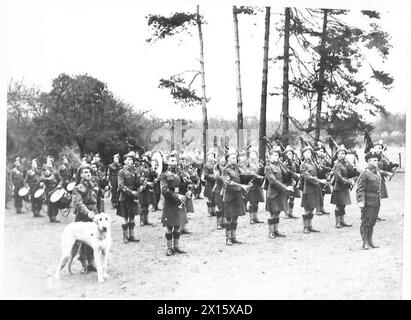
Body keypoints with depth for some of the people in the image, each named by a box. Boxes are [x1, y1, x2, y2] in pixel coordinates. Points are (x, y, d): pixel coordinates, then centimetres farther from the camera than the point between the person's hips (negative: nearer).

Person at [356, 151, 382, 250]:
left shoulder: (377, 173, 13)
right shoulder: (365, 174, -12)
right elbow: (360, 189, -15)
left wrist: (379, 199, 21)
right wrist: (360, 201, -22)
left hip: (376, 202, 8)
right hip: (368, 202, -8)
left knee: (372, 222, 13)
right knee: (366, 222, -2)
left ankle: (370, 241, 21)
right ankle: (365, 242, 5)